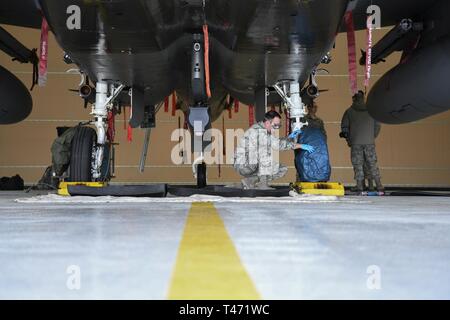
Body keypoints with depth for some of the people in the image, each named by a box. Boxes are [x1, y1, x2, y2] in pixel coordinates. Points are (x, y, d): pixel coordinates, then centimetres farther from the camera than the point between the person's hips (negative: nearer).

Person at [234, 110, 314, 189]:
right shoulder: (258, 130, -22)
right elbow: (277, 145, -28)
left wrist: (289, 137, -3)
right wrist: (300, 146, -25)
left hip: (255, 165, 9)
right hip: (244, 166, -9)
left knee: (282, 169, 4)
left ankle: (250, 181, 4)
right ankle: (263, 183, -19)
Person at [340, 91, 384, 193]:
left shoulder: (349, 111, 1)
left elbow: (344, 126, 2)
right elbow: (377, 126, 8)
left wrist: (349, 140, 12)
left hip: (355, 143, -1)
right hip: (370, 142, 2)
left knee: (358, 165, 3)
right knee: (373, 164, 8)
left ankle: (360, 188, 0)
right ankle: (379, 187, 6)